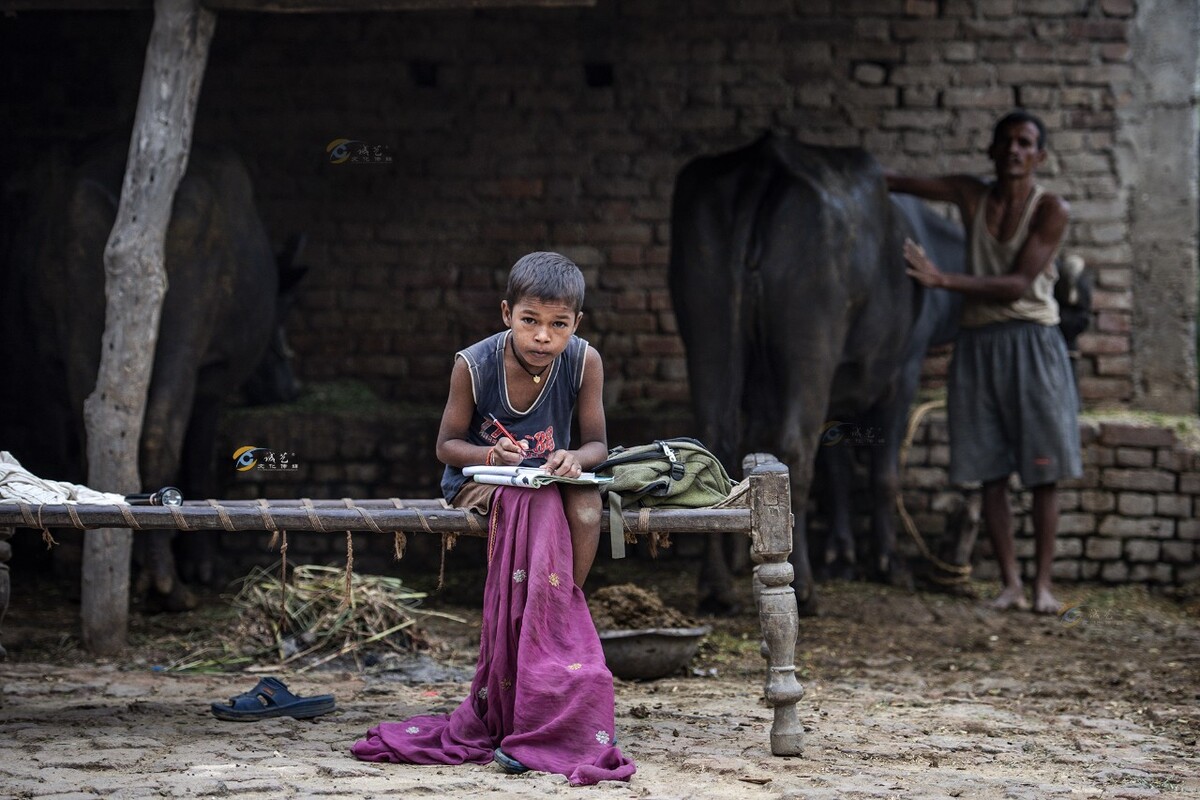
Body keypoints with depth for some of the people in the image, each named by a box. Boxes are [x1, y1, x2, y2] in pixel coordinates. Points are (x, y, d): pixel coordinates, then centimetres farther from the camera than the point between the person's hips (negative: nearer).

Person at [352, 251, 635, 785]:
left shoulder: (584, 362, -12)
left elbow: (597, 445, -6)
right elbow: (447, 444, -6)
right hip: (479, 478, -2)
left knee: (586, 500, -33)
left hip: (549, 478, 2)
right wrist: (491, 455, -28)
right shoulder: (474, 365, -16)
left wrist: (577, 458, -31)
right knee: (531, 503, -37)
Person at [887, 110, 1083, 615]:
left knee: (1043, 473, -4)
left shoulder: (1051, 210, -6)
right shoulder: (972, 196, 6)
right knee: (991, 473, 2)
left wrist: (943, 281, -23)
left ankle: (1042, 584, 1)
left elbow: (1018, 285, -16)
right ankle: (1009, 583, 6)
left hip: (1031, 344, -3)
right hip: (978, 343, 3)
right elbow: (894, 182, 3)